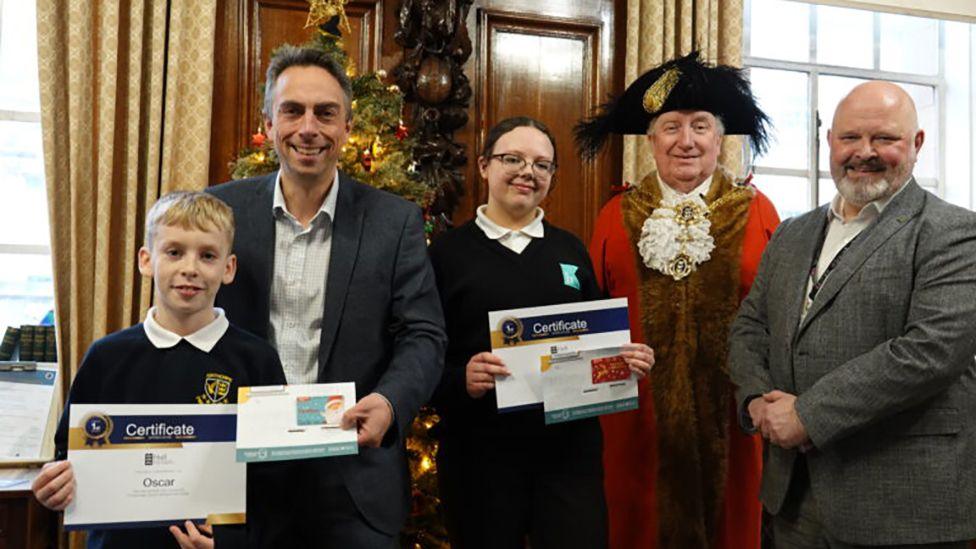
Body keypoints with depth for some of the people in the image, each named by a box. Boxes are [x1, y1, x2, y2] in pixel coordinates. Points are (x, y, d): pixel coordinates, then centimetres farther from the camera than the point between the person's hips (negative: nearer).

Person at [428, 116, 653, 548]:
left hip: (571, 448, 3)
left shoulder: (571, 250, 10)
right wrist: (461, 380, -23)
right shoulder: (448, 251, -2)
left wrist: (628, 360, -5)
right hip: (479, 453, -2)